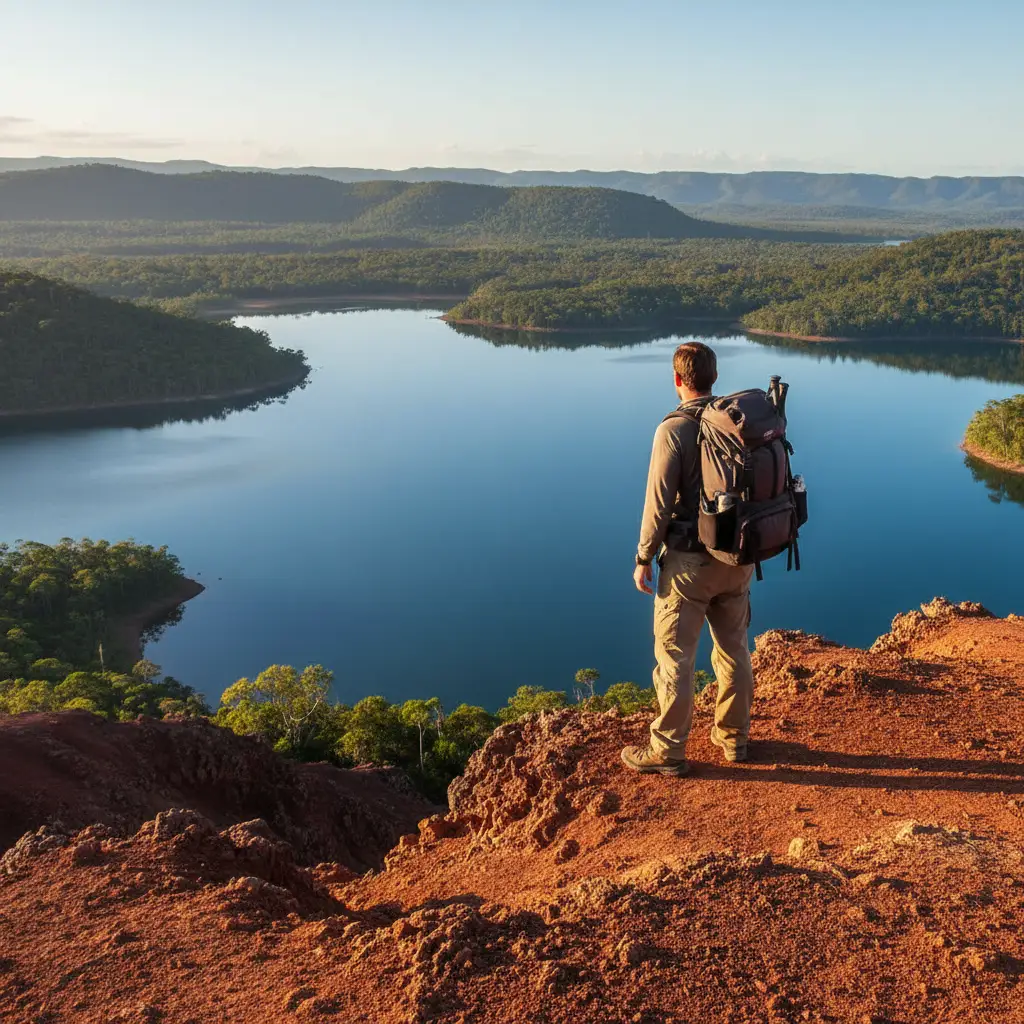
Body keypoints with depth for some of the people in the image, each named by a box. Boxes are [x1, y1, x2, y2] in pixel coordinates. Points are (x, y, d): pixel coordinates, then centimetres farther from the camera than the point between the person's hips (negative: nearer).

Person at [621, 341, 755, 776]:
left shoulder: (674, 429, -15)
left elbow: (659, 501, -16)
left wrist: (644, 558, -6)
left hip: (689, 560, -6)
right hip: (738, 557, 6)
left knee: (675, 656, 3)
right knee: (734, 648, 17)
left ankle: (667, 751, 11)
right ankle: (733, 736, 30)